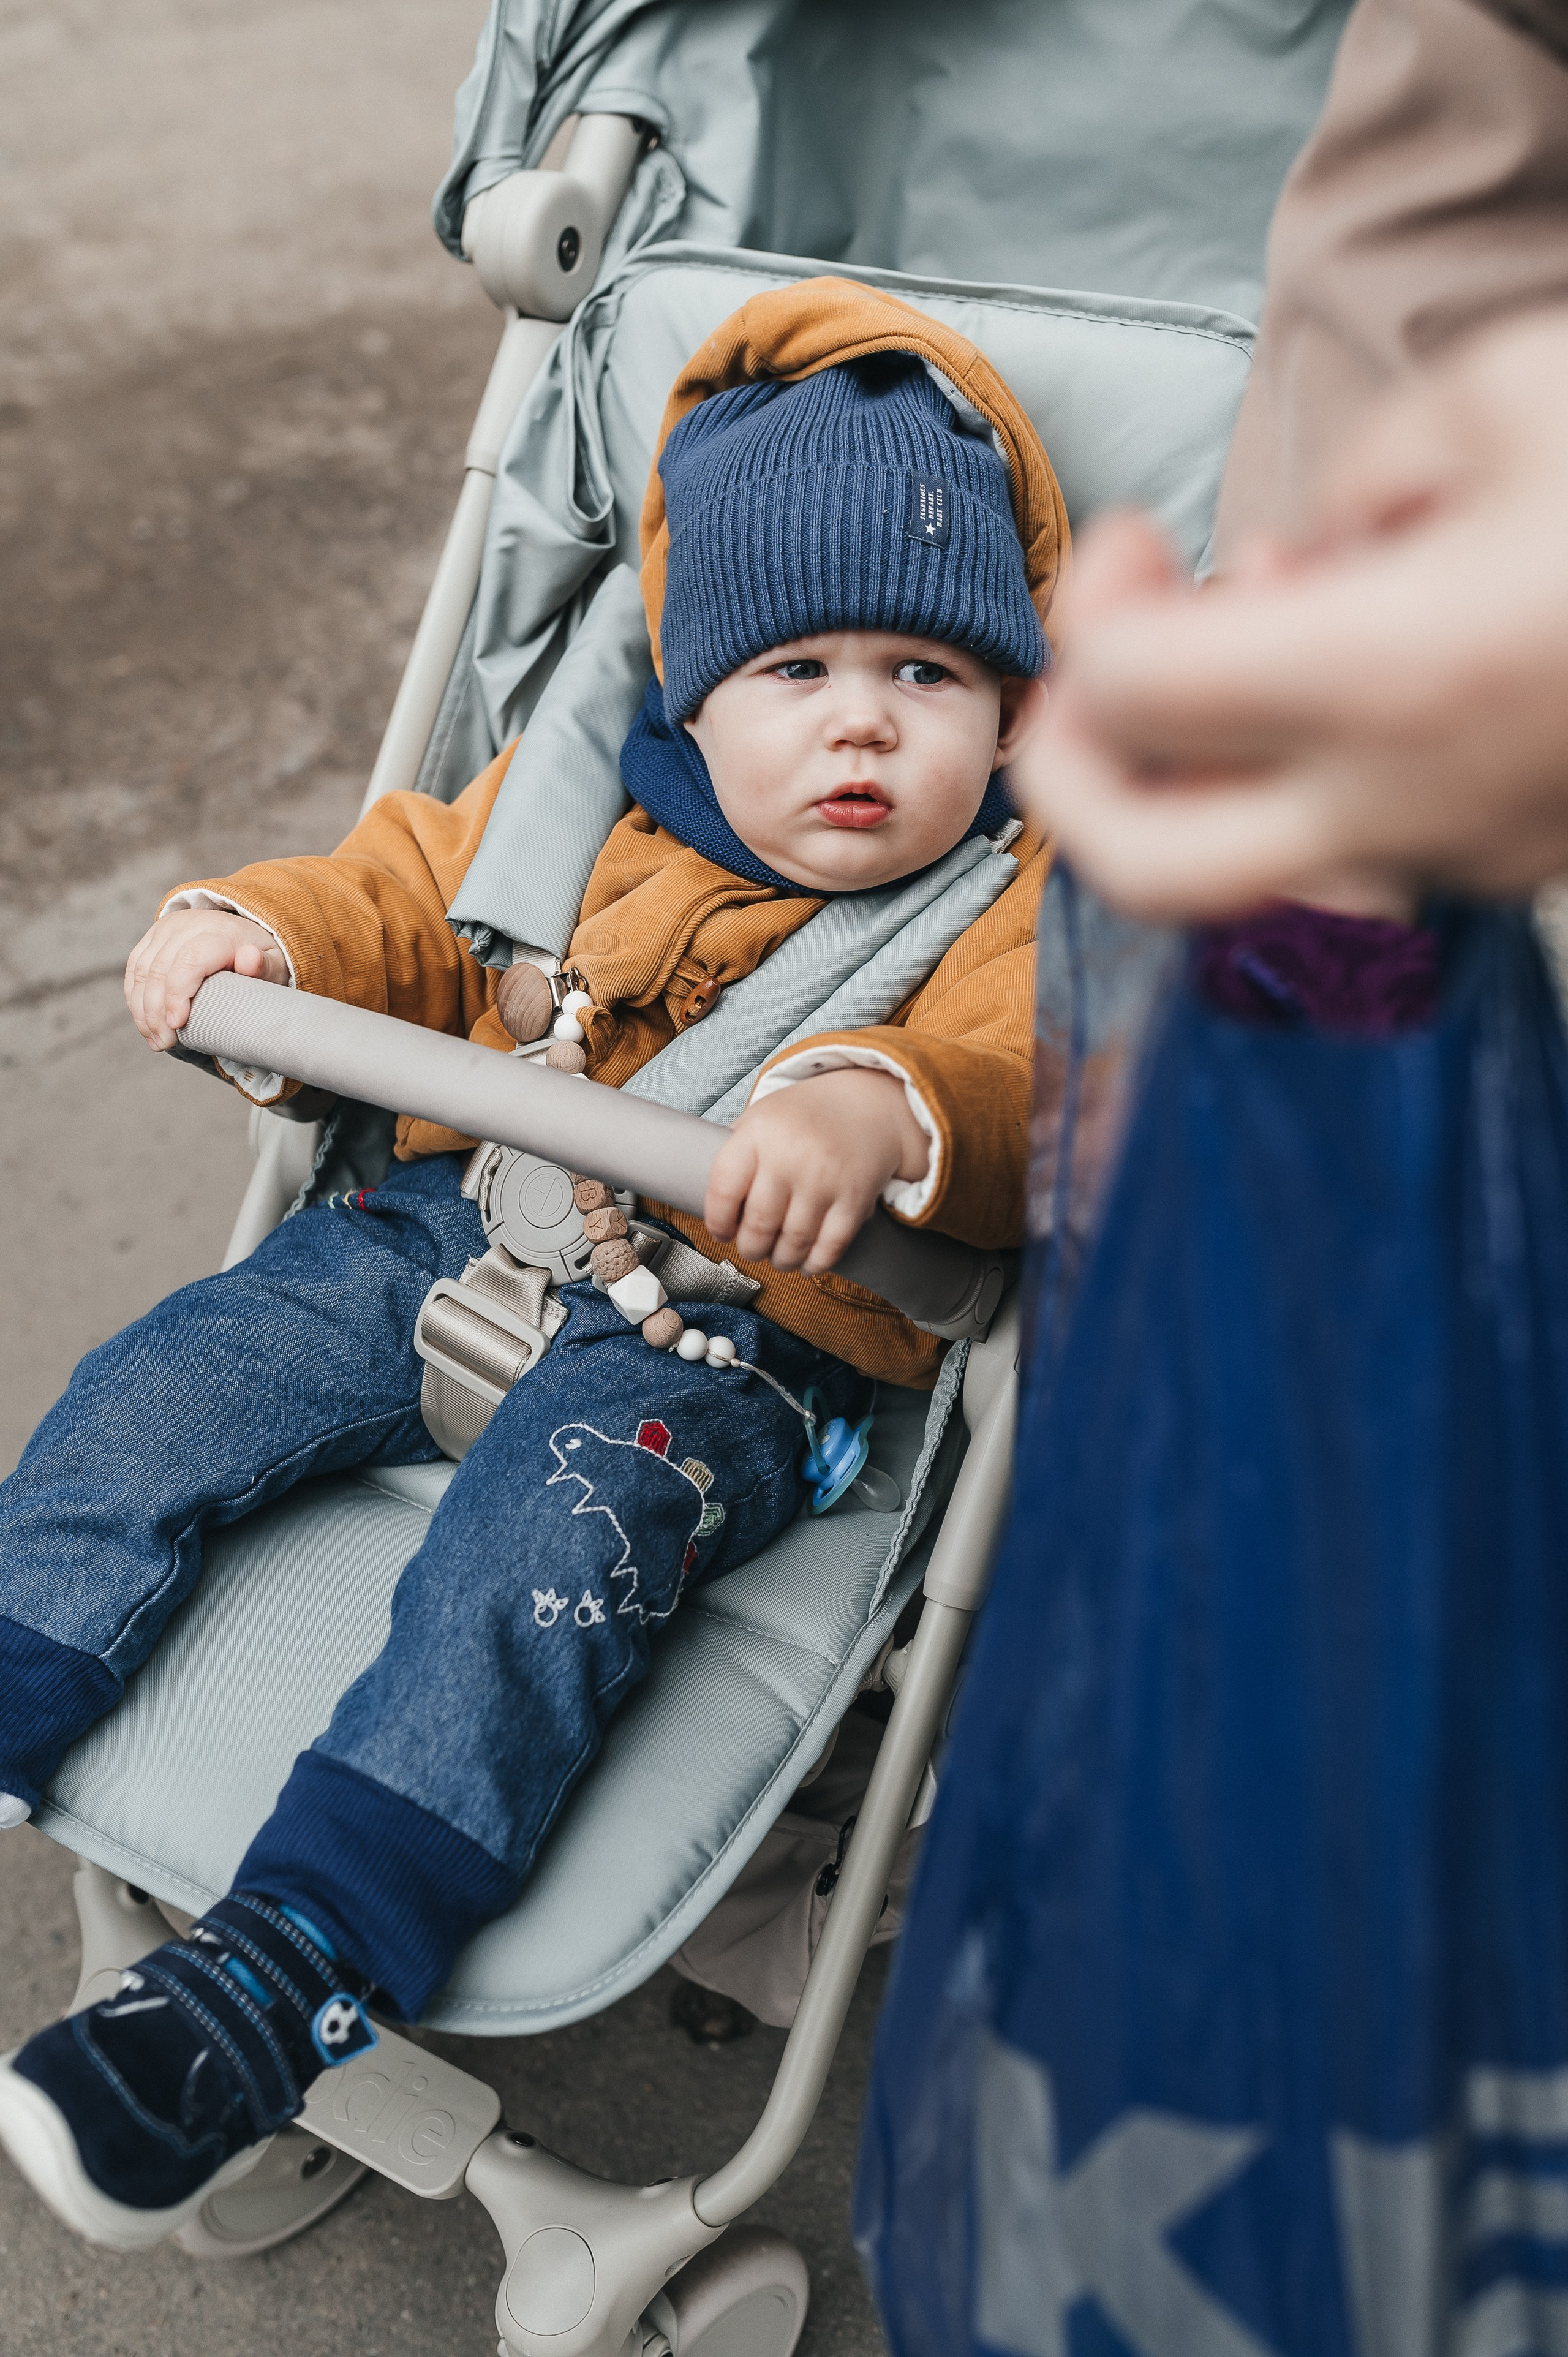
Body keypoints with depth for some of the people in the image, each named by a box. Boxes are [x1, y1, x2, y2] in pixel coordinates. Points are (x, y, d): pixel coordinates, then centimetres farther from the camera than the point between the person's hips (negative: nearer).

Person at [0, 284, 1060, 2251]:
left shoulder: (1023, 902, -4)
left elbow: (1028, 1083, -22)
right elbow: (406, 907, 19)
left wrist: (878, 1111, -44)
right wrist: (261, 931, -2)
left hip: (723, 1337, -6)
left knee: (557, 1527, -31)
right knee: (172, 1382, -7)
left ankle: (280, 1978, -34)